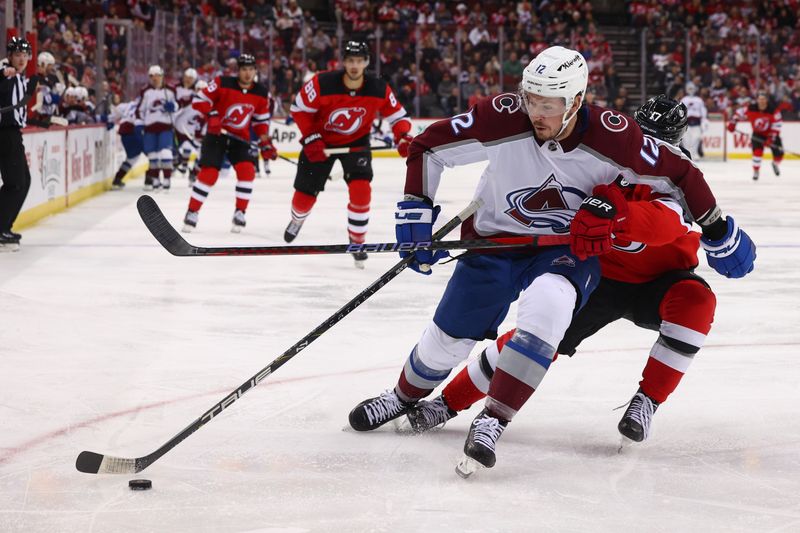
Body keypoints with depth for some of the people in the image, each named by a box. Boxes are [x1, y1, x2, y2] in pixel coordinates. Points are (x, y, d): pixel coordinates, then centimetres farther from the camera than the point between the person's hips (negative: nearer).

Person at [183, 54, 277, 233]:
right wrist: (211, 115, -25)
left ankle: (240, 213, -3)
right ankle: (192, 212, 2)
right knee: (209, 173, -12)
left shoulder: (261, 94, -3)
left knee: (247, 170, -16)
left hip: (240, 138, 3)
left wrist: (265, 142, 2)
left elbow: (261, 120, 10)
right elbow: (199, 100, -12)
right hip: (216, 134, -3)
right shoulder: (222, 84, -16)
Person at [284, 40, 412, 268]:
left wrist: (403, 137, -26)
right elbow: (299, 108, -14)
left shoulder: (379, 89, -21)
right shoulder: (322, 84, -28)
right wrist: (311, 138, -19)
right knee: (305, 195, 7)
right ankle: (297, 219, 46)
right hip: (321, 141, -1)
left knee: (361, 190, -21)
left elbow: (396, 114, -8)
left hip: (356, 141, 1)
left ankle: (357, 241, -1)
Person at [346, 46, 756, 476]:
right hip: (495, 241, 1)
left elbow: (679, 174, -9)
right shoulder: (502, 118, -23)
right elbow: (428, 147, -11)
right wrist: (415, 213, -13)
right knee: (448, 339, 7)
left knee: (548, 305, -34)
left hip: (568, 249, -1)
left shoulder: (612, 138, -23)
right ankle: (404, 397, 42)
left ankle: (492, 421, -26)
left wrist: (719, 232, -3)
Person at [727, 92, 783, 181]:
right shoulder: (751, 109, -20)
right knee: (757, 151, -23)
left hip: (771, 134, 0)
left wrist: (771, 138, -28)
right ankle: (756, 171, -7)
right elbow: (739, 113, -4)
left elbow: (777, 124, -22)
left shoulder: (773, 110, -25)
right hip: (758, 134, 0)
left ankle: (775, 164, 37)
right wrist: (732, 123, -12)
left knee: (778, 154, 0)